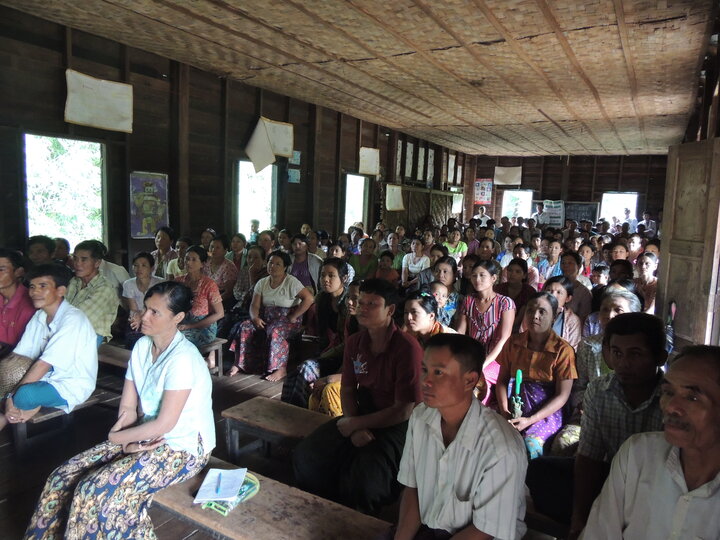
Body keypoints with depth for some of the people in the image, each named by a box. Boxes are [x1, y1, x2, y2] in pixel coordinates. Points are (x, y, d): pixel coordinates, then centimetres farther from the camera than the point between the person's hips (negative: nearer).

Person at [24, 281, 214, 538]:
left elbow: (164, 424, -21)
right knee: (63, 477, -2)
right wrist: (127, 437, -14)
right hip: (147, 437, 8)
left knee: (96, 492, -20)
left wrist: (115, 437, -8)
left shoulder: (182, 358, -24)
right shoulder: (142, 346, 1)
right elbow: (127, 408, 4)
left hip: (184, 448, -7)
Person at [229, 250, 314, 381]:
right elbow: (254, 305, 6)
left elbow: (309, 298, -18)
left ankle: (281, 369, -24)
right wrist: (255, 317, -16)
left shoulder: (291, 282, -8)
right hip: (266, 318, 5)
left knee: (275, 332, -35)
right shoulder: (262, 283, 9)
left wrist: (293, 317, -17)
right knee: (245, 327, -17)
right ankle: (240, 364, -7)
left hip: (287, 319, -5)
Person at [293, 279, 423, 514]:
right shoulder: (354, 342, 3)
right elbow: (347, 389, 10)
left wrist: (355, 423, -11)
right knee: (305, 456, -9)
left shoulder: (407, 348, -19)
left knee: (363, 479, -28)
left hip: (395, 425, -6)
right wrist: (355, 429, -9)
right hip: (361, 417, 6)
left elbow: (404, 411, -17)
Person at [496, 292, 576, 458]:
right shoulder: (513, 343, 7)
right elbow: (502, 380, 10)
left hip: (546, 413, -3)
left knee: (530, 445, -33)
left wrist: (530, 420, -15)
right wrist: (505, 411, -8)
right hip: (514, 410, 3)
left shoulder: (563, 350, -5)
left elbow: (562, 396, -6)